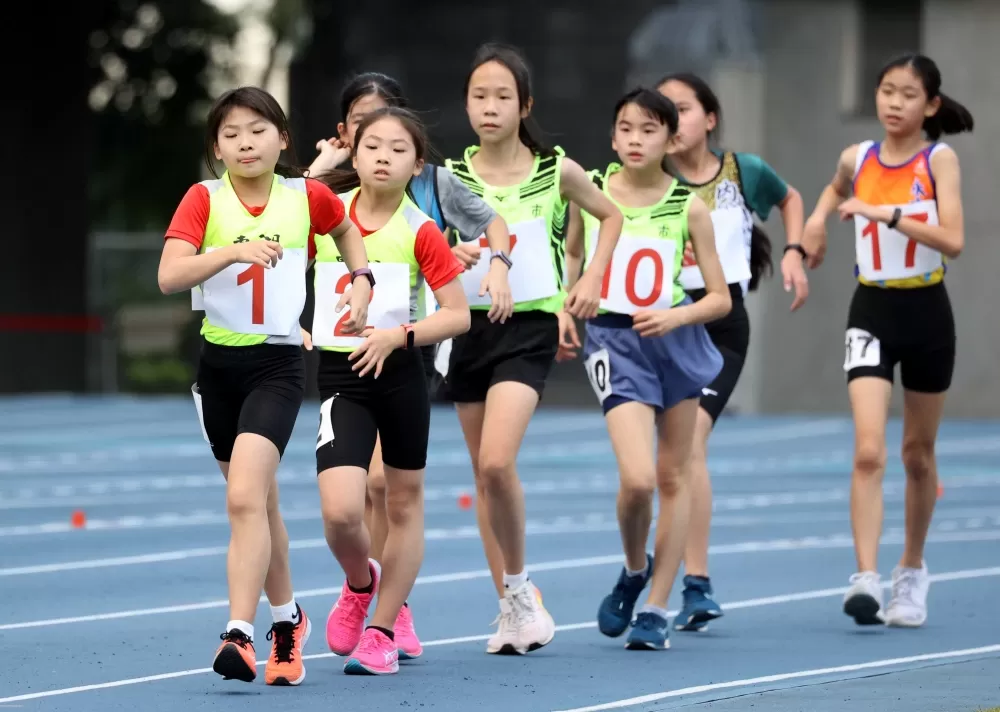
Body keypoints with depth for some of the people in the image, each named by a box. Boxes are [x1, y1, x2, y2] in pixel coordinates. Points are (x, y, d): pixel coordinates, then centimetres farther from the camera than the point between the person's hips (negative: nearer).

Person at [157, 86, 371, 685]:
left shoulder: (307, 196, 0)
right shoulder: (205, 200, -4)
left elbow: (346, 228, 24)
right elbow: (170, 277, -17)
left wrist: (361, 281, 10)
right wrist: (234, 250, -28)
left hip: (278, 364, -2)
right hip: (220, 363, 2)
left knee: (245, 496, -21)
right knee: (259, 501, 15)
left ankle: (241, 633, -25)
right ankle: (287, 618, 35)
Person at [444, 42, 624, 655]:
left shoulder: (557, 171, -1)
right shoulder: (450, 178, 0)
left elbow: (612, 215, 16)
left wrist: (592, 279, 6)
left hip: (529, 330, -3)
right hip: (470, 328, 3)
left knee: (497, 461, -21)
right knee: (484, 473, 7)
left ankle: (520, 587, -2)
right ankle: (512, 608, 18)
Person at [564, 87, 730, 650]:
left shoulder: (689, 207, -6)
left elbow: (720, 299, -2)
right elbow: (573, 252, 19)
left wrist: (674, 316, -19)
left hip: (675, 340, 1)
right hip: (613, 340, -1)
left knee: (674, 476, 7)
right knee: (638, 479, -16)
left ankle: (656, 608, 17)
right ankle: (634, 572, 13)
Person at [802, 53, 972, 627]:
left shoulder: (939, 160, -7)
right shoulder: (857, 159, 2)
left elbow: (953, 240, -20)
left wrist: (888, 214, -27)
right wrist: (818, 217, 9)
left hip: (926, 312, -1)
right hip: (871, 311, 1)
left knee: (919, 452, 13)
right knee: (869, 451, -15)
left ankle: (912, 571, 32)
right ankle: (866, 579, -20)